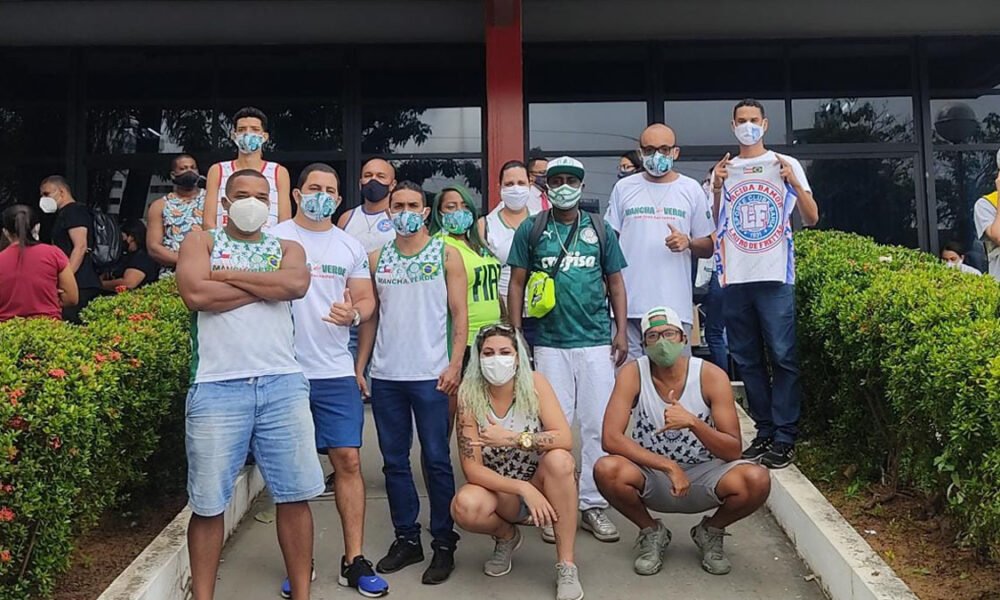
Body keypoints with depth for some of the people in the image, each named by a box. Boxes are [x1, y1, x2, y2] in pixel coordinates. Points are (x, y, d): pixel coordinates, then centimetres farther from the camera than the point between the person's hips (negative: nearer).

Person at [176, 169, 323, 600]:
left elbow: (296, 284, -8)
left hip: (283, 384, 2)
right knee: (208, 503, 5)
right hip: (217, 387, -1)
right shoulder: (201, 242, 11)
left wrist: (226, 274, -5)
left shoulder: (287, 248, 16)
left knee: (295, 495, 4)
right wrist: (266, 286, -4)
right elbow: (195, 294, -10)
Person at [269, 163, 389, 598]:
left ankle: (354, 560, 11)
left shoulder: (351, 247, 10)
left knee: (348, 460, 1)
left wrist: (354, 313, -13)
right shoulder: (274, 238, 2)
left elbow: (367, 299, 10)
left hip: (336, 371, 2)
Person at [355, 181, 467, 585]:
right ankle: (406, 539, 22)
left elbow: (460, 315, -2)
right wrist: (359, 367, 7)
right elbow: (371, 317, 13)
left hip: (430, 375, -3)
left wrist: (455, 365, -11)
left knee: (436, 460, 2)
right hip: (385, 376, 4)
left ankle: (444, 543, 13)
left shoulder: (446, 256, 2)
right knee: (394, 461, 10)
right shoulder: (377, 259, 11)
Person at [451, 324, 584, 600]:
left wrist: (512, 438, -30)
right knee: (464, 507, -32)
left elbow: (565, 439, -23)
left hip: (539, 483, 0)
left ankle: (566, 566, -17)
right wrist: (524, 489, -27)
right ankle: (506, 536, 6)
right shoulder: (469, 395, -15)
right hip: (498, 490, 0)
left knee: (559, 459, -32)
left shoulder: (534, 383, -14)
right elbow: (472, 469, -17)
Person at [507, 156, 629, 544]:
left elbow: (615, 282, 12)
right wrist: (516, 334, -1)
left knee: (599, 425, 3)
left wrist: (622, 332, 3)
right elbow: (516, 284, 5)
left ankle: (593, 504, 15)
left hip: (596, 341, 1)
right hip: (550, 344, -1)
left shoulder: (600, 229, 10)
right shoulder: (530, 230, 5)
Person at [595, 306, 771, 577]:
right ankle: (651, 532, 2)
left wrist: (692, 423, -34)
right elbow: (611, 438, -22)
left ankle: (710, 532, 6)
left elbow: (733, 450, -16)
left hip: (705, 475, 0)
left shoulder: (711, 376, -14)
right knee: (606, 470, -31)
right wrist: (669, 466, -28)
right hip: (653, 477, 0)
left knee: (757, 480, -29)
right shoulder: (633, 373, -14)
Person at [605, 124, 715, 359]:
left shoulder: (692, 190, 8)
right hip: (628, 305, 0)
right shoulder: (623, 188, 9)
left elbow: (708, 248, 10)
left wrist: (688, 243, -12)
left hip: (675, 305, 0)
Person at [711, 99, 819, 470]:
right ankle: (765, 431, 17)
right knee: (747, 359, 7)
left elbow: (812, 219, 5)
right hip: (735, 278, 3)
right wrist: (717, 188, -1)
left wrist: (794, 183, -11)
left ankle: (784, 437, 0)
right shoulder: (723, 170, 15)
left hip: (775, 276, -3)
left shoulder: (785, 164, 7)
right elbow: (712, 226, 14)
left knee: (782, 356, -7)